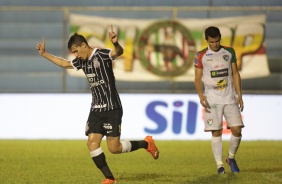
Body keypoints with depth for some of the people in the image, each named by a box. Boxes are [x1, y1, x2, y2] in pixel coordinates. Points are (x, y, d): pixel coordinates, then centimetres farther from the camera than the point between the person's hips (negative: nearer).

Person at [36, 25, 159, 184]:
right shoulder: (82, 61, 10)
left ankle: (146, 143, 16)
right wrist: (44, 54, 28)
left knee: (114, 148, -8)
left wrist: (116, 43, -58)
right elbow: (64, 64, 29)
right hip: (96, 109, 8)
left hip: (112, 108, -8)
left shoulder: (101, 55, -14)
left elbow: (119, 52, -35)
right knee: (92, 142, -5)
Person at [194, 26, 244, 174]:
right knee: (216, 132, -4)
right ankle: (219, 164, 3)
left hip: (230, 98, 2)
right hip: (212, 99, -2)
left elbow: (235, 74, 9)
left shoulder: (229, 52, 6)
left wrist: (239, 94, 2)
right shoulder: (201, 56, 0)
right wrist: (201, 95, -15)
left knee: (237, 129, -6)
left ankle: (231, 158, 17)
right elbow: (198, 78, 1)